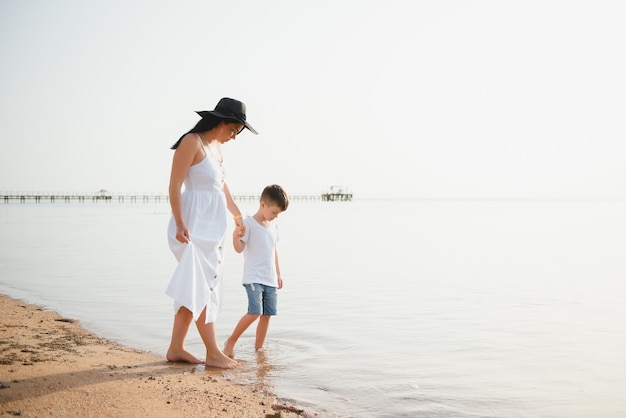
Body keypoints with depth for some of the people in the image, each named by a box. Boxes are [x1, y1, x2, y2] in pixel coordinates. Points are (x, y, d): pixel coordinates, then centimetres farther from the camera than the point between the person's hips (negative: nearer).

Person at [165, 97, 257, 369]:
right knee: (200, 288, -4)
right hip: (193, 226, -9)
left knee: (194, 290, 10)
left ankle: (176, 349, 17)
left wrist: (237, 215, 37)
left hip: (213, 227, 9)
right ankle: (213, 353, 1)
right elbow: (174, 185, -15)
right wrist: (180, 224, -24)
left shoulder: (217, 147, 14)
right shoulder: (192, 142, -10)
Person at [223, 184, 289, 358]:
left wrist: (278, 274, 21)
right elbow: (239, 248, -15)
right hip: (253, 278, -7)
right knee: (255, 312, -18)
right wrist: (235, 237, -37)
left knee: (267, 314, 6)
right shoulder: (248, 223, -9)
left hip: (270, 279, 7)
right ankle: (231, 341, 0)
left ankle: (258, 348, 20)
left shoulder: (273, 225, 12)